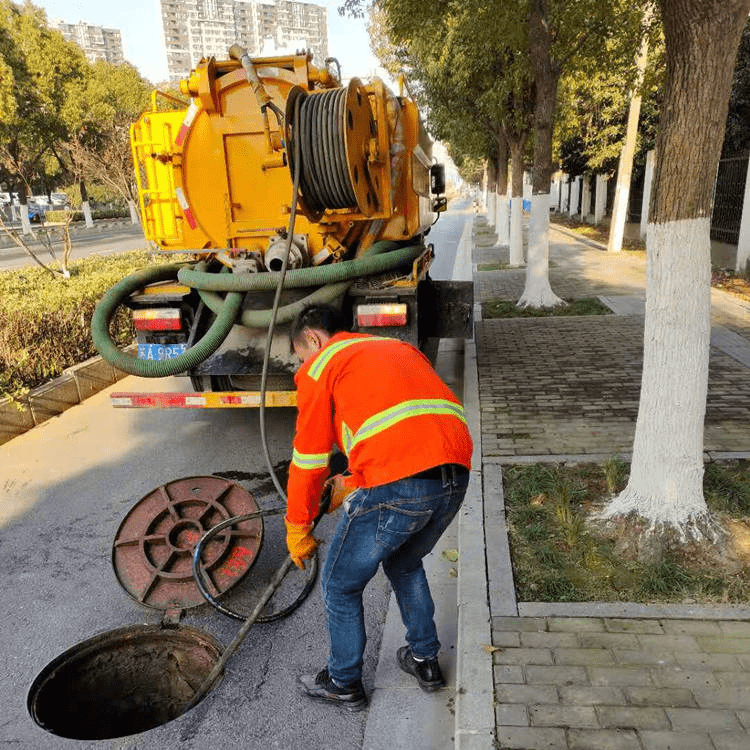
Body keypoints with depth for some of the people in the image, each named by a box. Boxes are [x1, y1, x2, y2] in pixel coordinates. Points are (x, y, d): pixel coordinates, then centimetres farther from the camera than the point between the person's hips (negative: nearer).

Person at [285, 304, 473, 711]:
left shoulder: (320, 365, 10)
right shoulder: (399, 348, 30)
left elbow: (309, 459, 9)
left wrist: (298, 529, 21)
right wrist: (353, 485, 37)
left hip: (396, 485, -7)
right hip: (455, 476, 8)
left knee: (340, 585, 19)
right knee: (405, 564, 35)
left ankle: (344, 683, 39)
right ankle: (424, 659, 46)